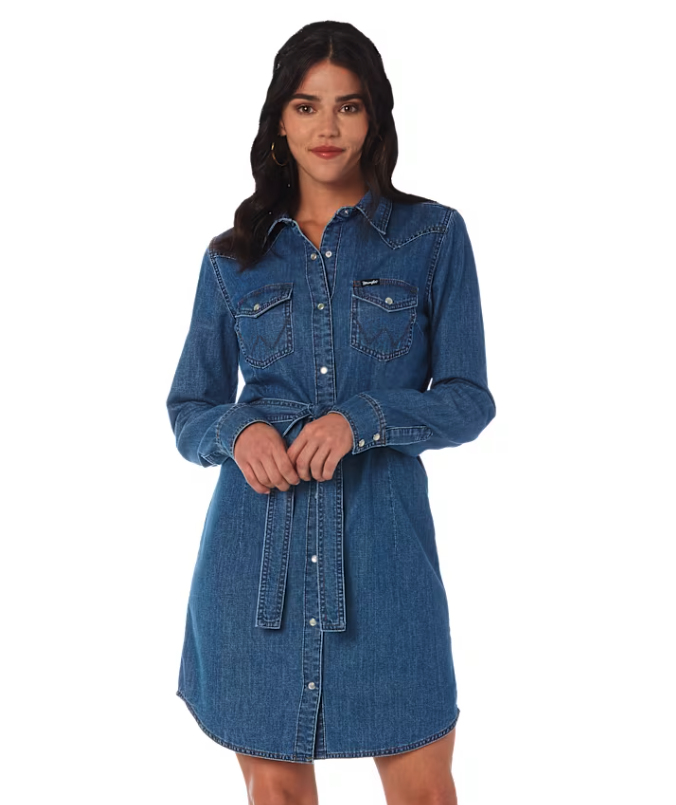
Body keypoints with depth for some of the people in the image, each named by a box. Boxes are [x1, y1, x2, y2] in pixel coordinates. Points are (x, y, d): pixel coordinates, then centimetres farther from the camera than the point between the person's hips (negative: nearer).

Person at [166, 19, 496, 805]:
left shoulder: (434, 235, 2)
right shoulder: (233, 256, 8)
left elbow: (467, 400, 0)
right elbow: (188, 407, 12)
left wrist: (362, 418, -17)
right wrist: (238, 431, -11)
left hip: (381, 539, -1)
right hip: (256, 542, 2)